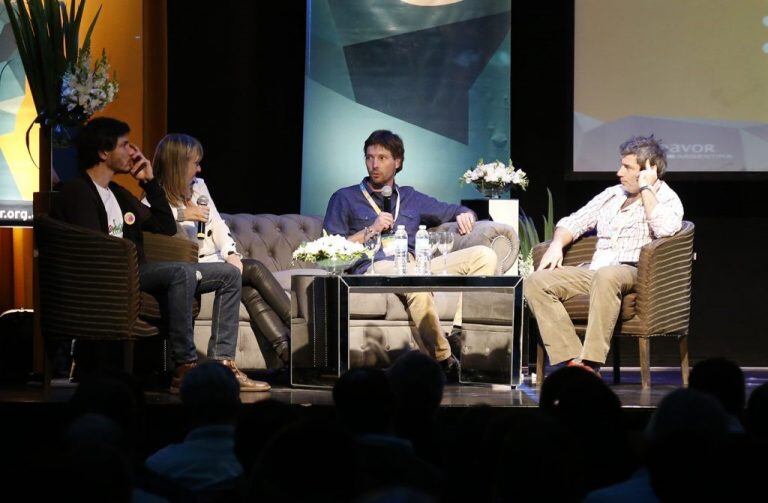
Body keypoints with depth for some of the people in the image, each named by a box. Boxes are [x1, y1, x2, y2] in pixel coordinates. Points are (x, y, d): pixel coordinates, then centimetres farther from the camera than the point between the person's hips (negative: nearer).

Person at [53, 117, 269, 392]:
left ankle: (221, 364, -10)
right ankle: (185, 368, -36)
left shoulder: (119, 194, 23)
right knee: (182, 272, -36)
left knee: (229, 274, 5)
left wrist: (150, 182, 15)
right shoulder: (78, 192, -5)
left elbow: (167, 228, 22)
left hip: (139, 273, 10)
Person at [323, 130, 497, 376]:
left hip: (415, 265, 5)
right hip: (372, 267, -5)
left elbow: (454, 211, 34)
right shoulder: (345, 199, 18)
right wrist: (370, 230, 0)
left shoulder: (411, 198, 30)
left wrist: (465, 216, 9)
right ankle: (441, 358, -38)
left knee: (484, 256, -17)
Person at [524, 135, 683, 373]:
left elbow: (665, 228, -19)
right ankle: (572, 359, -27)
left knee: (606, 276, -42)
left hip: (633, 273, -7)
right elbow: (574, 222, 26)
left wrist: (646, 188, -9)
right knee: (535, 283, -16)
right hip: (593, 271, 7)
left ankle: (591, 364, -42)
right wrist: (556, 244, 4)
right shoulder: (612, 195, 24)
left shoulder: (667, 199, 4)